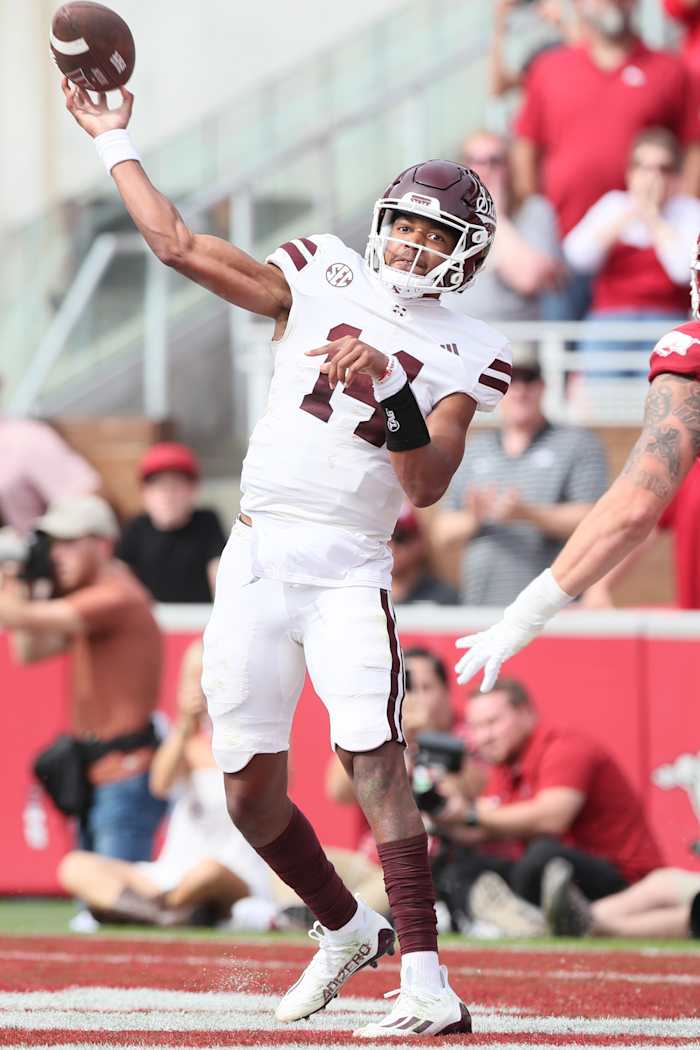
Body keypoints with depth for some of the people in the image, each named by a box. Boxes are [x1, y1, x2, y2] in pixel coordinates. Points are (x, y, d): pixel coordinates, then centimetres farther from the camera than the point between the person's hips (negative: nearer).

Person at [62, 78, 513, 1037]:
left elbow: (427, 486, -8)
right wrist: (112, 140, 14)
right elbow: (179, 245, 10)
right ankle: (344, 932, 29)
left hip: (348, 568, -3)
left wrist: (389, 390, -21)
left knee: (374, 762, -20)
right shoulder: (322, 281, 10)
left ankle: (428, 985, -23)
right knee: (250, 789, 5)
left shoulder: (463, 356, 2)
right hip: (256, 559, 4)